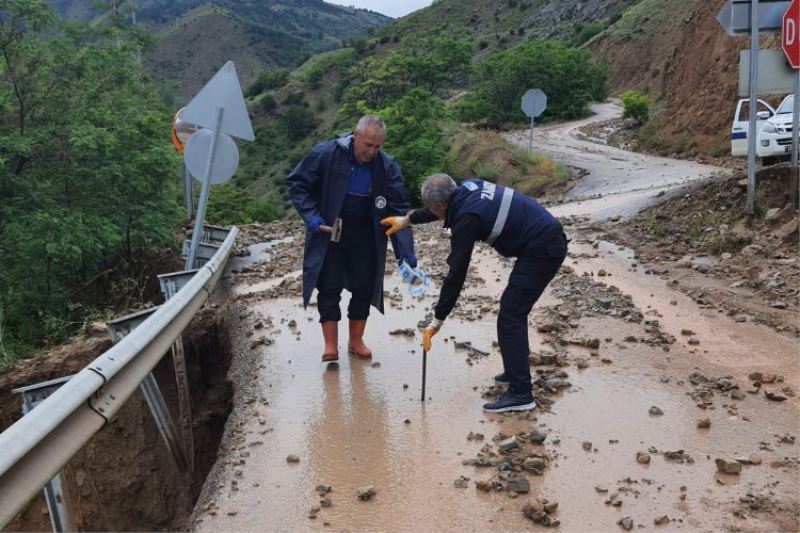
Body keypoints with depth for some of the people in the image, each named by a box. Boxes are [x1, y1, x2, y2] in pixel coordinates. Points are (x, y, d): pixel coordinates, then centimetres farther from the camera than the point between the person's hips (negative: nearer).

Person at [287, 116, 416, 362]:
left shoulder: (387, 167, -12)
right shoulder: (325, 154, -18)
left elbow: (398, 209, -10)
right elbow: (295, 182, -7)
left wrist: (405, 249, -19)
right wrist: (310, 215, -20)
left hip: (364, 237, 2)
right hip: (329, 233, -2)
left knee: (364, 288, 6)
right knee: (329, 288, -2)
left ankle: (356, 340, 22)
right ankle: (330, 344, 7)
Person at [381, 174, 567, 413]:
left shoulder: (467, 218, -20)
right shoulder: (468, 188, 5)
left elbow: (456, 274, -17)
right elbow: (445, 207, 28)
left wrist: (437, 321, -9)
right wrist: (407, 220, 39)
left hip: (542, 251, -10)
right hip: (551, 239, 10)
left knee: (510, 317, -9)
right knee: (513, 310, 19)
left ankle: (520, 393, -7)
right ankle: (516, 371, 30)